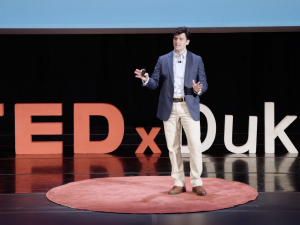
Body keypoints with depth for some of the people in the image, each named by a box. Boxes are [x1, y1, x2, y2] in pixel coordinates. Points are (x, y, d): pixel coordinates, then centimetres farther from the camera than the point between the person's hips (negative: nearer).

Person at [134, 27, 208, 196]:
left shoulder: (197, 60, 4)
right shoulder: (163, 60, 7)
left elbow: (204, 84, 3)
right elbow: (155, 83, 4)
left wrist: (198, 89, -19)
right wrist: (146, 79, -17)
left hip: (189, 107, -2)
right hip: (170, 108, 2)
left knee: (195, 145, -7)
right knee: (173, 146, 4)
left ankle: (197, 183, 2)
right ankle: (179, 183, 13)